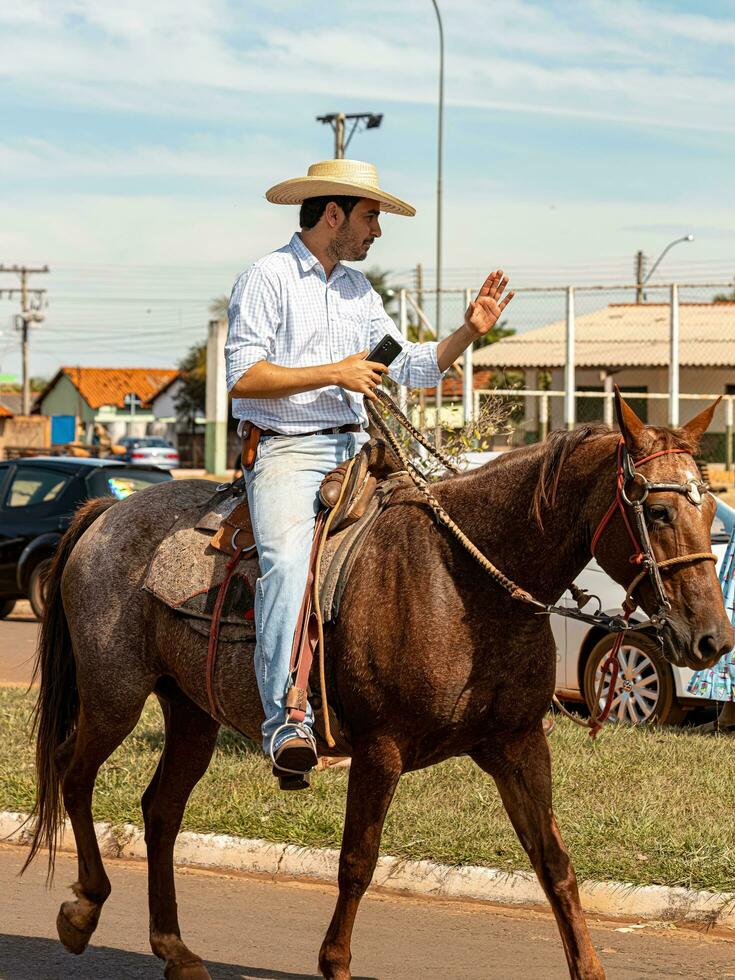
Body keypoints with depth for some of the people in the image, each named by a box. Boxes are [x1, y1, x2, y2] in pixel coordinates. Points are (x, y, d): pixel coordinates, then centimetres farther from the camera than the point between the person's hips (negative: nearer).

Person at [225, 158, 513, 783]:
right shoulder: (268, 278, -2)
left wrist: (468, 333, 5)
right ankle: (286, 722, -37)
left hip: (355, 450, 7)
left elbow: (410, 367, 20)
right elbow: (244, 376, -11)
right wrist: (334, 373, -12)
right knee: (288, 560, -31)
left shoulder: (360, 291, 20)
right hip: (286, 450, -7)